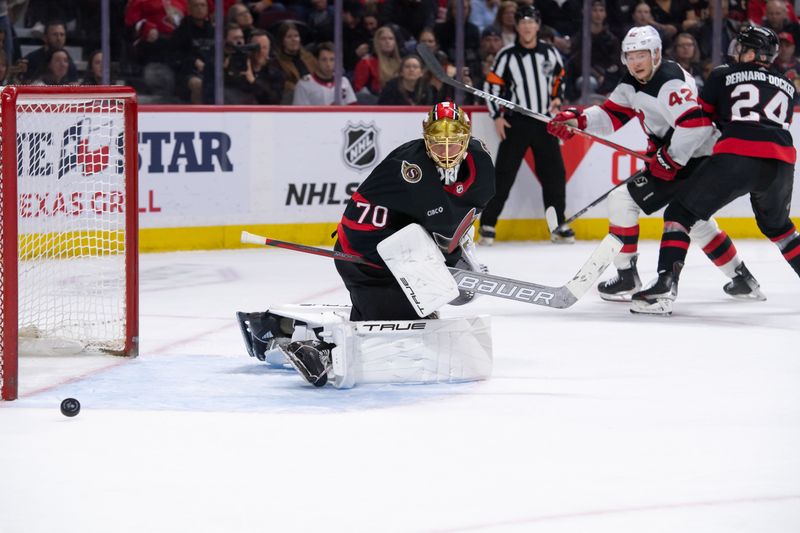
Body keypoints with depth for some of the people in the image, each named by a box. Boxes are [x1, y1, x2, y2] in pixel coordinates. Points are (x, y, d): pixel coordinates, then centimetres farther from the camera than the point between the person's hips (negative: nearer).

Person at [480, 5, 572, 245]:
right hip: (516, 123, -3)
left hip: (545, 122, 3)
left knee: (554, 173, 4)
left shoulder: (550, 53, 3)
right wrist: (497, 116, -8)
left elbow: (559, 77, 20)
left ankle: (558, 225, 14)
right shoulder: (507, 56, -6)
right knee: (504, 174, -6)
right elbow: (492, 85, -2)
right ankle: (488, 224, 0)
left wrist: (557, 98, 5)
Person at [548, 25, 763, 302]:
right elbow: (613, 114, 9)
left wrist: (670, 160, -24)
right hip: (673, 157, 11)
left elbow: (696, 125, -30)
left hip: (697, 161, -11)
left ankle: (626, 277, -4)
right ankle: (742, 279, 35)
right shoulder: (633, 82, 9)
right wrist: (577, 120, -7)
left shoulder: (669, 82, -22)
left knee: (623, 199, -10)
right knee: (697, 221, 27)